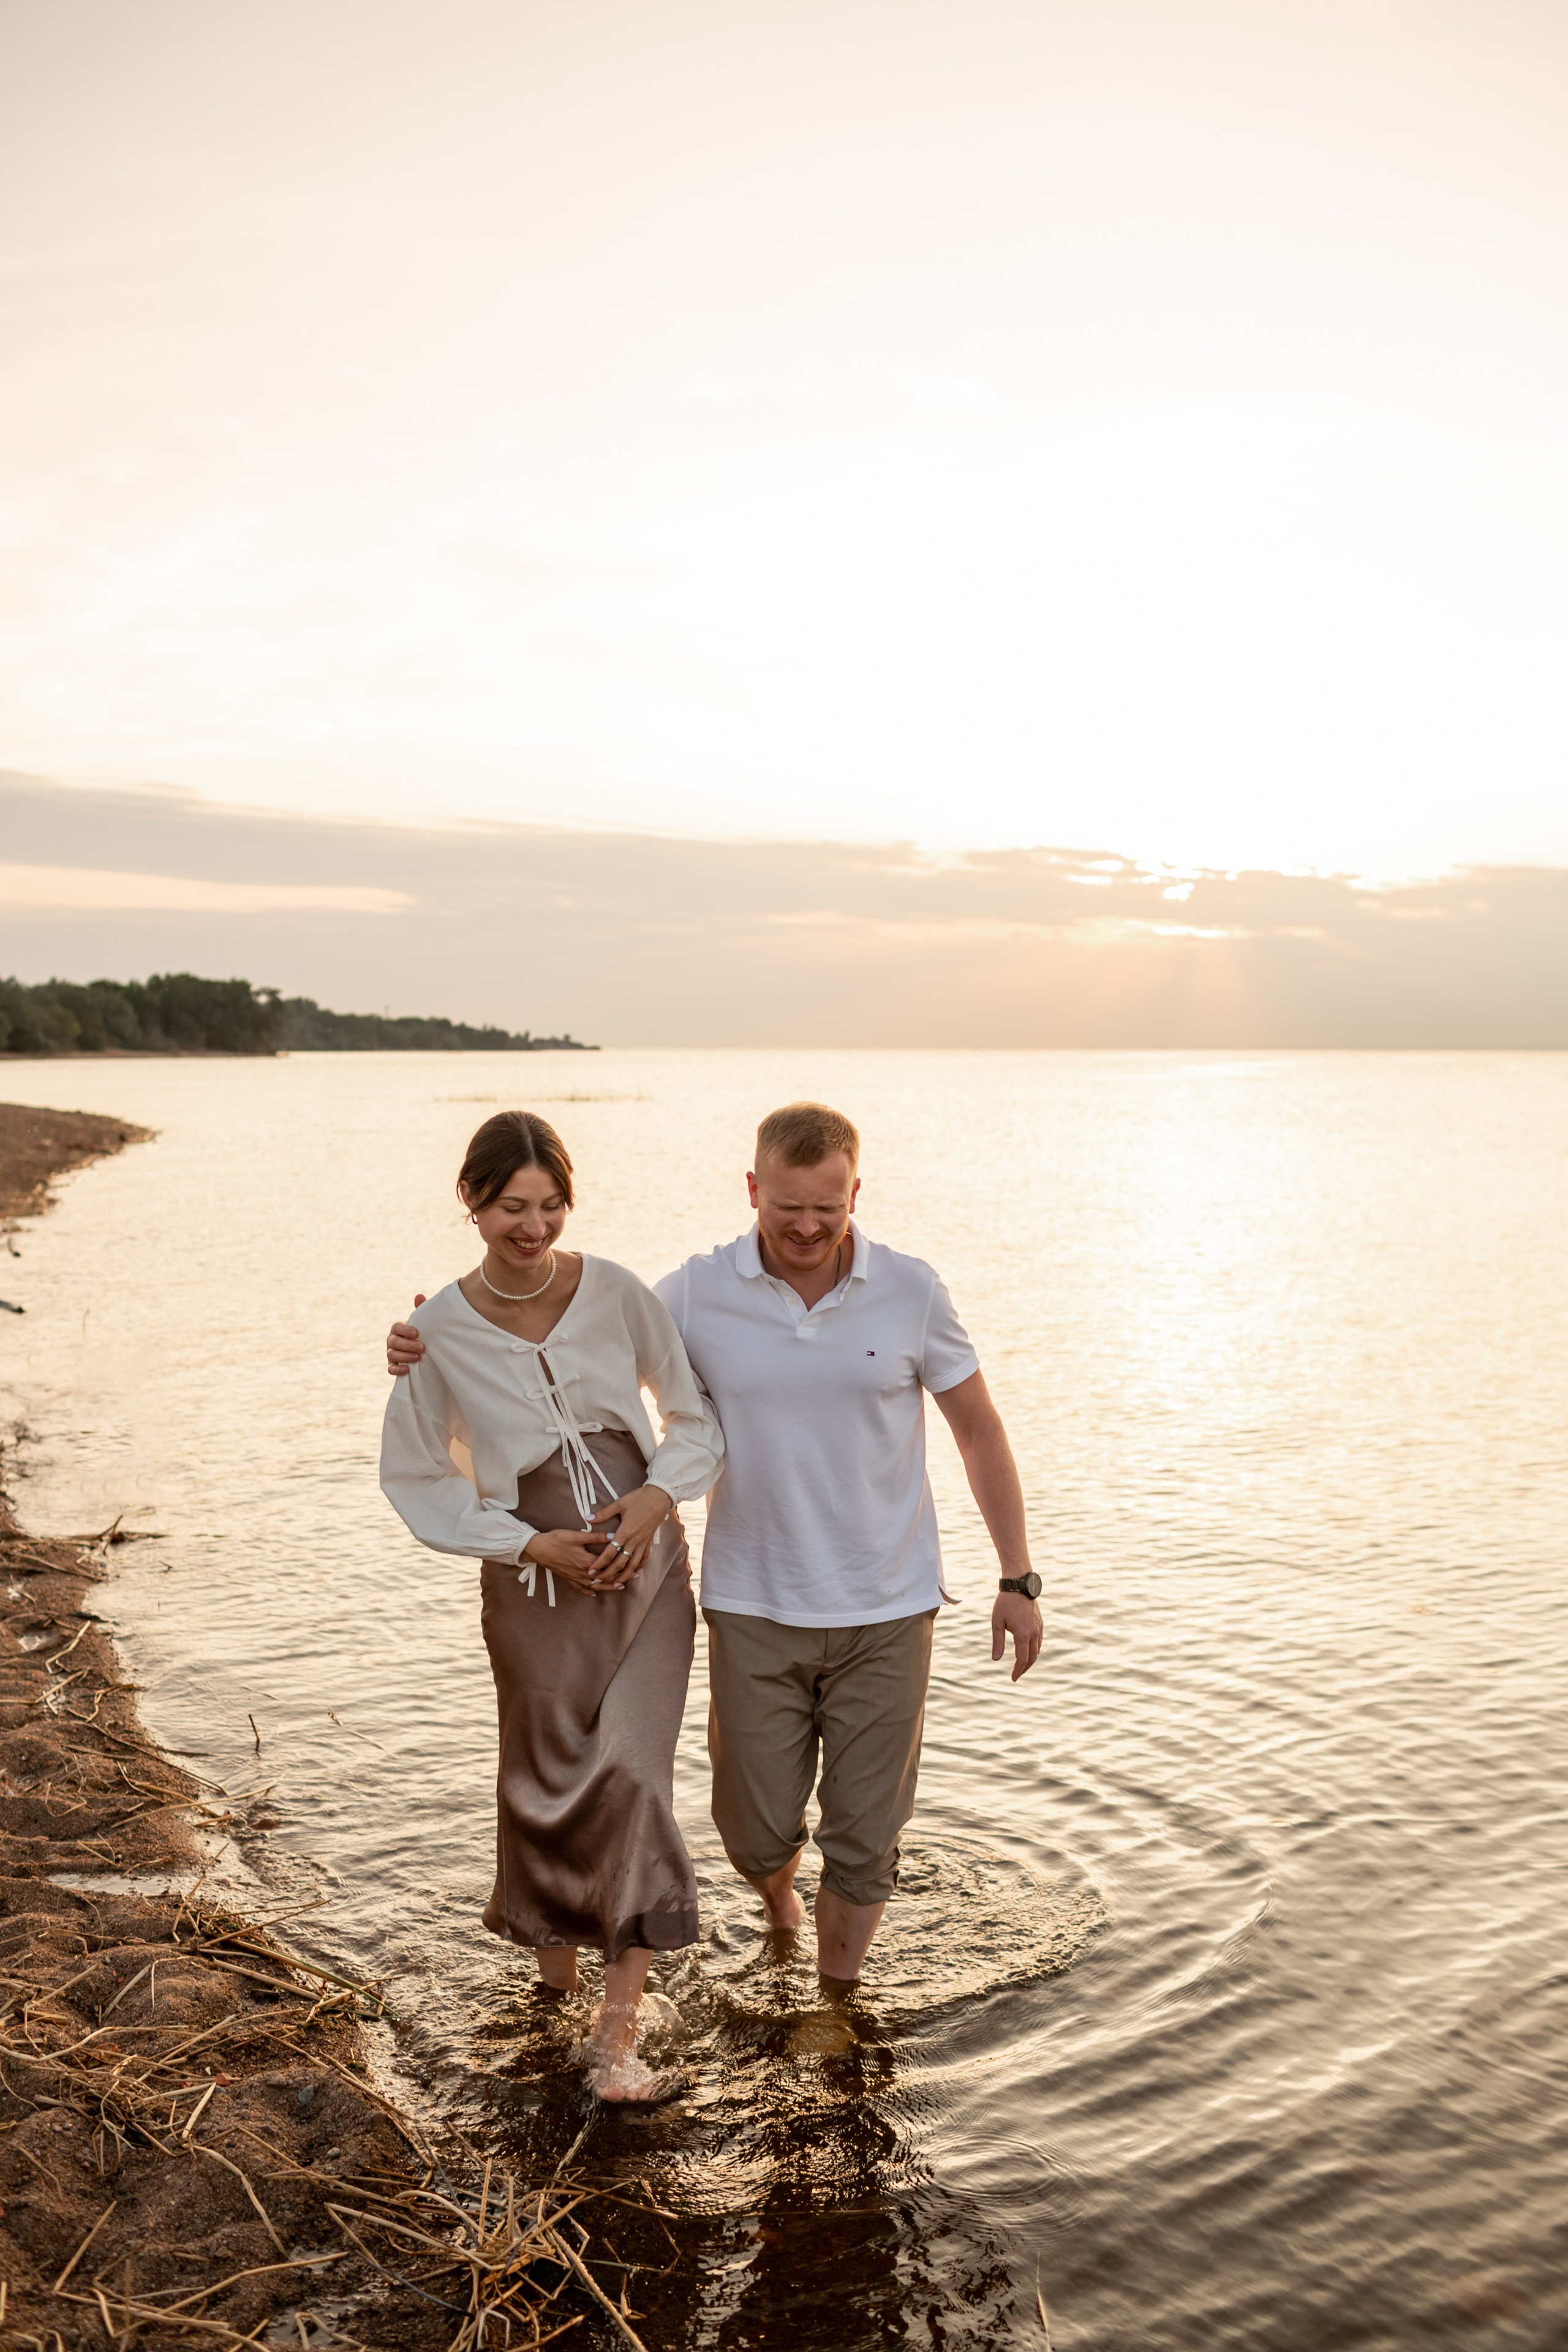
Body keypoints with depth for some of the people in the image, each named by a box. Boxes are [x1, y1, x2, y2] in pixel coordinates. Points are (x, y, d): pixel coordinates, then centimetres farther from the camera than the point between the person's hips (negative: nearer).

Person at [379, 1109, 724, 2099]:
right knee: (547, 1774, 13)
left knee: (634, 1771, -10)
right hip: (534, 1579, 0)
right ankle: (549, 1929, 45)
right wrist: (530, 1544, -11)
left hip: (646, 1566, 0)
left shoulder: (618, 1293, -9)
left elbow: (701, 1414, 2)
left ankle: (621, 2027, 0)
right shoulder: (441, 1330, -11)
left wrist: (658, 1494, -15)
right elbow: (417, 1479, -1)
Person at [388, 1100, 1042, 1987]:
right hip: (753, 1609, 1)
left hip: (885, 1613, 0)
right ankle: (777, 1891, 46)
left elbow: (981, 1431, 2)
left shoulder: (911, 1292, -7)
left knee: (863, 1836, 5)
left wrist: (1019, 1580, 0)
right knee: (757, 1828, 9)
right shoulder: (700, 1294, -6)